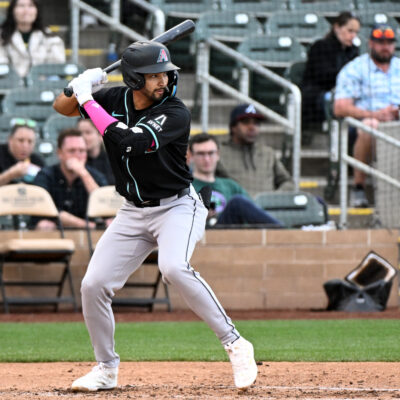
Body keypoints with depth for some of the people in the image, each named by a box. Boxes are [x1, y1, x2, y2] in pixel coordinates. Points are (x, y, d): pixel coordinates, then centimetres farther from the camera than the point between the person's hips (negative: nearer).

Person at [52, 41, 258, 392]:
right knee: (94, 284, -2)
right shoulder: (114, 99, -2)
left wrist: (88, 100, -24)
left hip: (177, 207, -6)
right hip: (134, 214, 6)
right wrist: (80, 88, -13)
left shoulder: (175, 113, -20)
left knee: (174, 268, -34)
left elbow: (128, 142, -32)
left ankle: (235, 344, -27)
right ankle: (106, 369, 18)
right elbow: (62, 107, 10)